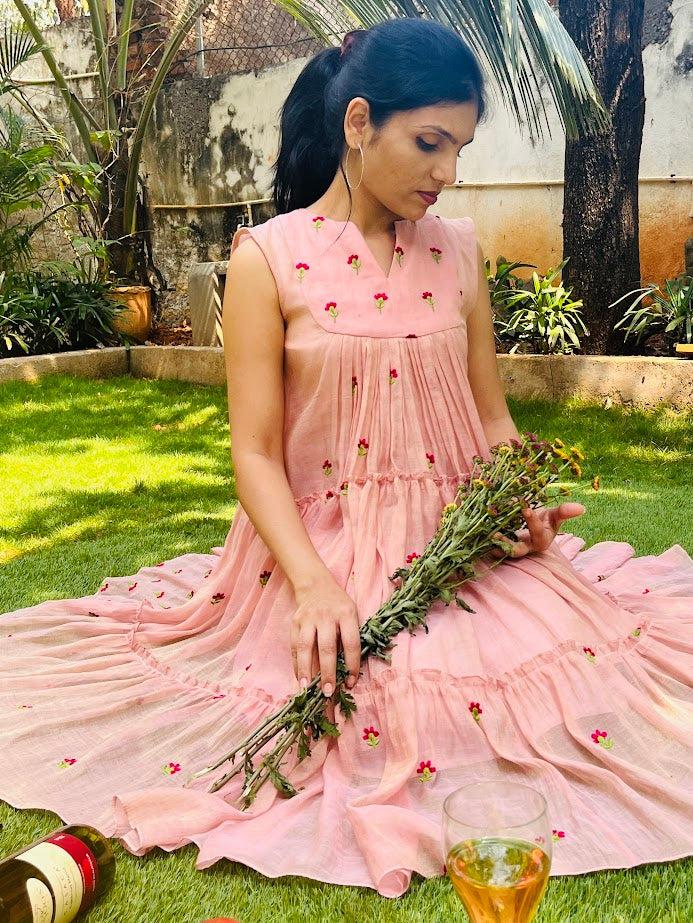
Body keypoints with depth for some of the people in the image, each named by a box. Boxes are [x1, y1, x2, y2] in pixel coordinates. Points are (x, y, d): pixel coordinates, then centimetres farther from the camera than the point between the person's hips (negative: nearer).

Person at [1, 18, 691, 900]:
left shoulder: (458, 252, 7)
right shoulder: (268, 259, -5)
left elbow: (491, 416, 12)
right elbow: (256, 452, -9)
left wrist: (526, 504, -9)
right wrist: (314, 585, -23)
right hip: (319, 552, -3)